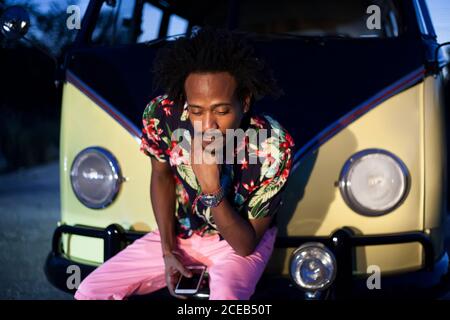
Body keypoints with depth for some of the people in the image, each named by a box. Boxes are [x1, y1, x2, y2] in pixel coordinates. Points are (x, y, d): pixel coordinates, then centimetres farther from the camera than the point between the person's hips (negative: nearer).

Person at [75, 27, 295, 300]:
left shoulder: (273, 147, -32)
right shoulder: (163, 114, -24)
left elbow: (246, 245, -23)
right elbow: (162, 176, -1)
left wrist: (212, 189, -38)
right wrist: (167, 251, -6)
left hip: (240, 240, -3)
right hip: (181, 231, 4)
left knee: (226, 297, -35)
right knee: (89, 292, -5)